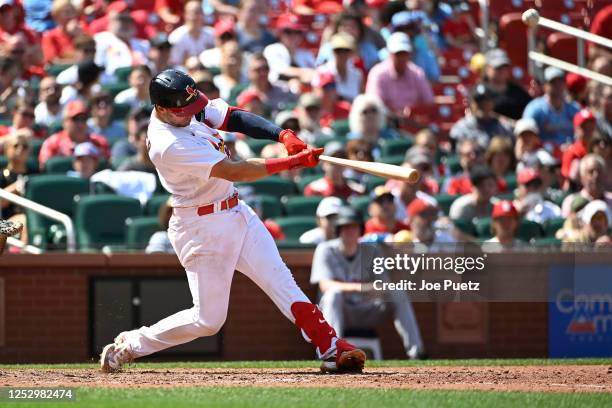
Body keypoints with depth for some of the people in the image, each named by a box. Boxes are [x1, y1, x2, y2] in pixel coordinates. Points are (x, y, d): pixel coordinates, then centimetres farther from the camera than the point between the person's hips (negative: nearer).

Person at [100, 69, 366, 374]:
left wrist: (283, 135, -20)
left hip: (237, 213, 8)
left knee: (281, 282, 0)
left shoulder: (191, 108, -3)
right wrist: (294, 161, -29)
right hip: (203, 228, -8)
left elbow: (234, 118, -2)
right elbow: (234, 172, -29)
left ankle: (331, 349, -2)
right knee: (209, 319, -1)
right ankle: (128, 345, 14)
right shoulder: (169, 145, -28)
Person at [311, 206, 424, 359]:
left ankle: (415, 351, -23)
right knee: (334, 293, -35)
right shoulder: (326, 250, -6)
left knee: (398, 294, -16)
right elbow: (325, 285, -22)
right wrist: (358, 287, -36)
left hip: (365, 315, 4)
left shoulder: (370, 251, 5)